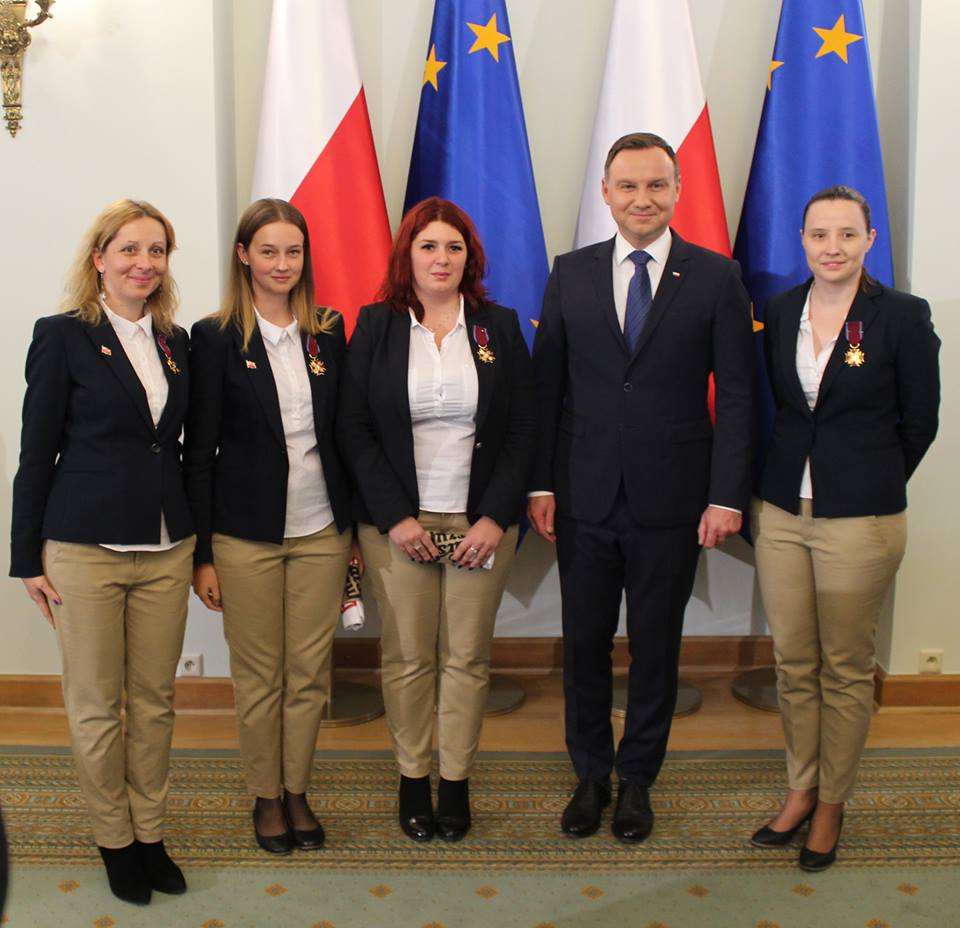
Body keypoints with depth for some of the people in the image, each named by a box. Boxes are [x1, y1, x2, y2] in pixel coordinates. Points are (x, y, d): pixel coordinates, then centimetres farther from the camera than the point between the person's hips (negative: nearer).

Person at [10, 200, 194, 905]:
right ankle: (114, 840, 23)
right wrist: (28, 557, -5)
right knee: (96, 707, 7)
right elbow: (37, 451, -4)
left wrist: (200, 543, 12)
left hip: (166, 550, 4)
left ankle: (151, 833, 25)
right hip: (85, 549, -4)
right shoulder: (64, 336, -4)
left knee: (155, 699, 11)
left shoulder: (176, 341, 9)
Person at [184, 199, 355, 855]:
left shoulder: (328, 334, 6)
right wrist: (202, 553, -6)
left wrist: (356, 526, 8)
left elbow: (344, 433, 10)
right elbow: (199, 450, -4)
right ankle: (266, 795, 27)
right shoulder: (216, 339, -4)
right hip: (247, 535, -3)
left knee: (312, 671, 9)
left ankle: (298, 789, 27)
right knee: (259, 675, 8)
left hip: (322, 530, 3)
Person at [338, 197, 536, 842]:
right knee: (408, 656, 4)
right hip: (397, 522, -1)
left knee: (467, 656, 5)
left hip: (482, 522, 1)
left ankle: (456, 780, 19)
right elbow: (354, 429, 0)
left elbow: (524, 429, 3)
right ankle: (412, 778, 20)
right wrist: (394, 517, -9)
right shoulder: (375, 327, 3)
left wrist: (496, 517, -7)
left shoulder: (500, 328, 6)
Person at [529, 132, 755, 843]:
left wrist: (728, 495, -8)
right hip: (584, 497, 2)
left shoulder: (716, 277, -2)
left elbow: (737, 394, -3)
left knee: (655, 647, 11)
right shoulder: (571, 274, 4)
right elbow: (546, 385, 5)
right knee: (585, 644, 11)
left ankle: (638, 778, 30)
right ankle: (591, 775, 31)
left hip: (672, 500, -1)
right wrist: (541, 483, -1)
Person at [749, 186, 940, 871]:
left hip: (860, 520, -4)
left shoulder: (904, 316, -7)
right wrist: (781, 480, 10)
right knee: (792, 663, 12)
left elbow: (920, 422, 0)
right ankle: (801, 789, 30)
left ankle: (833, 803, 25)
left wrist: (870, 483, 7)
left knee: (846, 668, 8)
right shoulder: (780, 313, 5)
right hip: (780, 512, 4)